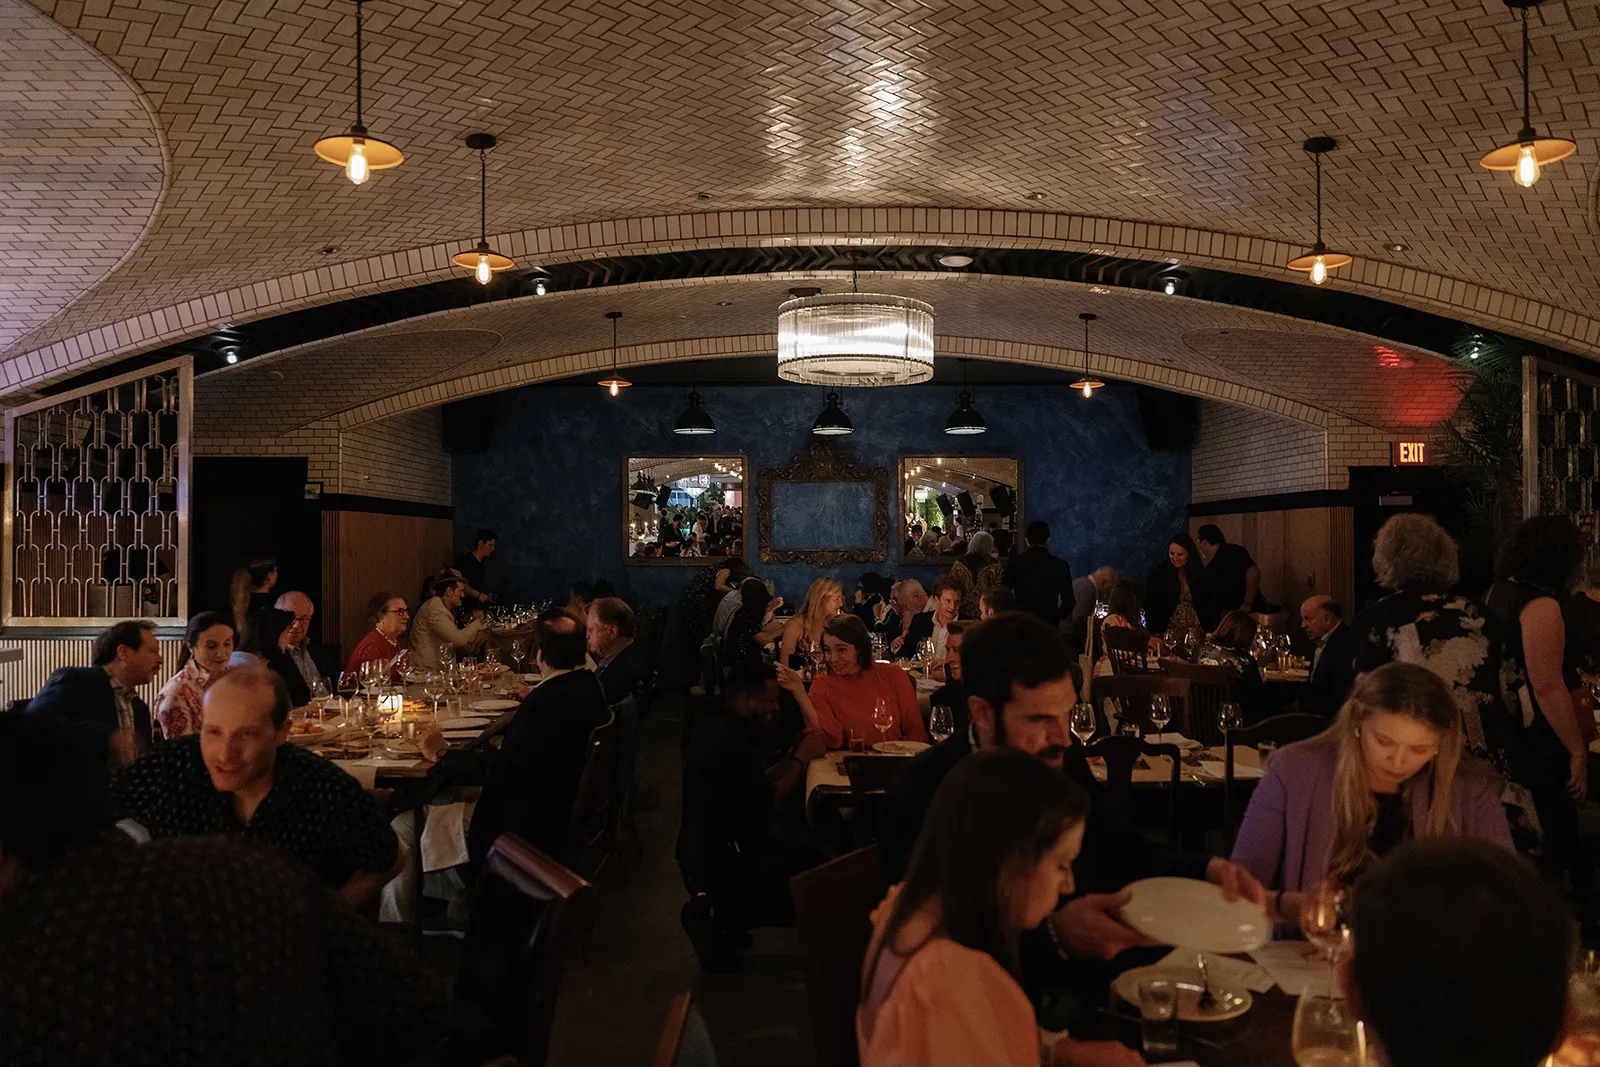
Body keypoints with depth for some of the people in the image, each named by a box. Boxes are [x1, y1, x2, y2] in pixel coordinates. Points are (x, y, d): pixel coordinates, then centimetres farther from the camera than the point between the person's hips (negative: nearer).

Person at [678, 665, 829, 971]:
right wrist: (802, 759, -11)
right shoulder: (729, 740, -25)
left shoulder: (728, 730, 8)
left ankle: (718, 913, 7)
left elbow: (759, 785, 13)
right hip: (718, 862, -11)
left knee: (812, 861, 8)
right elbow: (767, 805, -20)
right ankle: (717, 918, -2)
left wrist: (795, 754, 3)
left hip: (716, 848, 11)